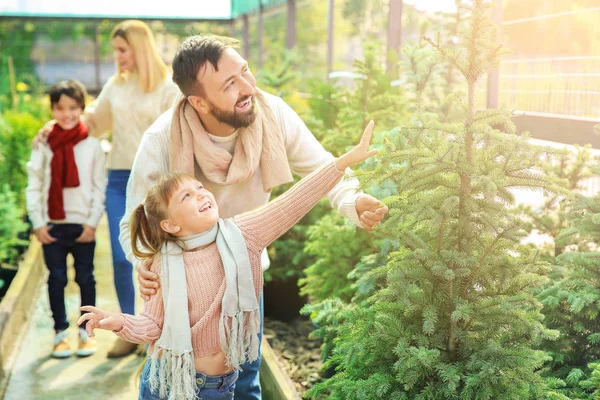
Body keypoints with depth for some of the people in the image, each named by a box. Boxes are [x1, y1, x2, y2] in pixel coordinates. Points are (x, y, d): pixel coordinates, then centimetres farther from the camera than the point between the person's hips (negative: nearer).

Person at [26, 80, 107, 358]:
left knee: (85, 278, 8)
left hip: (84, 225, -1)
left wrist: (92, 222, -7)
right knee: (56, 279, 7)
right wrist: (38, 223, -4)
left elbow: (99, 187, -1)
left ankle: (86, 332, 20)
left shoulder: (92, 145, -1)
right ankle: (60, 333, 18)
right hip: (52, 226, 1)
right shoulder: (44, 145, 1)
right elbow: (33, 186, 1)